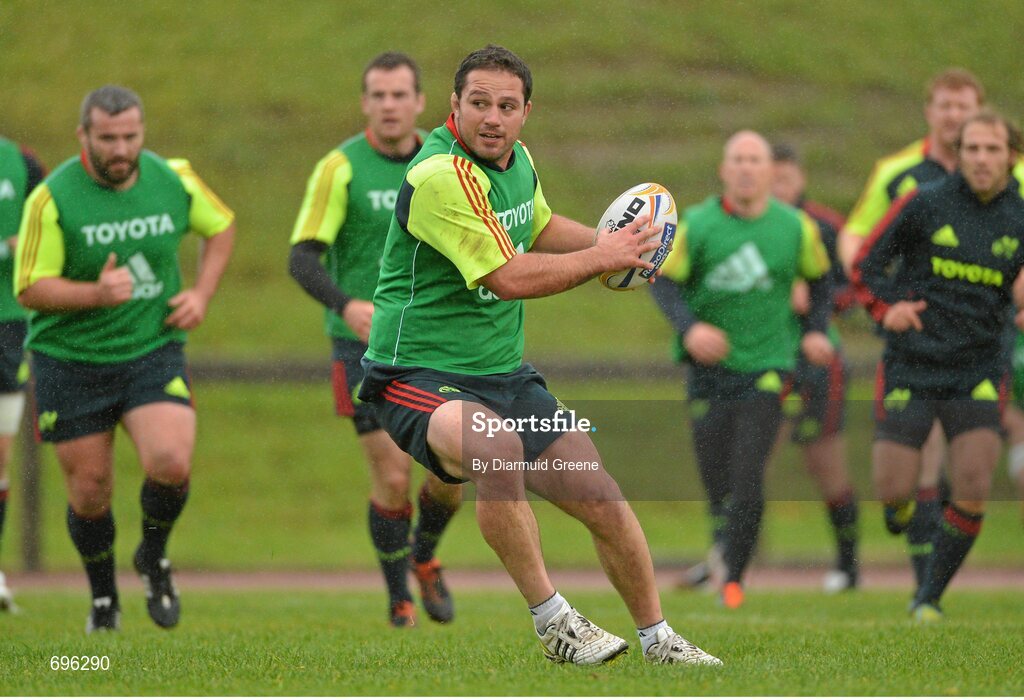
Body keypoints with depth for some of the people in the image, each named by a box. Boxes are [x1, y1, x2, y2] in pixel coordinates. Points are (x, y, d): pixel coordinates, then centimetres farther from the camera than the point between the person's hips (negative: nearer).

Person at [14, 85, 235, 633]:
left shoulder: (173, 180, -3)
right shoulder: (52, 198, -14)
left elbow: (220, 225, 16)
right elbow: (30, 289, -12)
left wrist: (201, 293, 2)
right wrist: (96, 293, -28)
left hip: (153, 351, 1)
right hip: (70, 361, -1)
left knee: (171, 464, -20)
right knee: (90, 491, 4)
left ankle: (153, 558, 11)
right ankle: (103, 596, 32)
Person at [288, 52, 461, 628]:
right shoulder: (341, 168, -10)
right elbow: (303, 259, -13)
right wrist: (346, 305, -30)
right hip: (366, 343, -4)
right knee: (393, 476, -8)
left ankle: (425, 556, 29)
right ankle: (399, 595, 14)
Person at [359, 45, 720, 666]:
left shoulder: (517, 160, 7)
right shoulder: (441, 176, -22)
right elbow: (508, 278, -26)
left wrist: (603, 239, 10)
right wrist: (601, 258, -13)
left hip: (505, 375, 9)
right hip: (420, 375, -9)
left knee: (602, 499, 5)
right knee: (497, 448, -39)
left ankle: (658, 638, 26)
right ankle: (552, 621, -26)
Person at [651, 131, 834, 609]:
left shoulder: (797, 227, 0)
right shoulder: (696, 225, -4)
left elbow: (820, 278, 17)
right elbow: (665, 282, -2)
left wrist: (815, 331, 4)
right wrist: (689, 328, -19)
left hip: (767, 368, 0)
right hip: (710, 368, 0)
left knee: (748, 479, -13)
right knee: (717, 480, 0)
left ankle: (733, 576, -2)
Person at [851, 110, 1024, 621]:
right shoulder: (924, 204, -6)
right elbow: (865, 264, 0)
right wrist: (887, 308, -19)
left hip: (977, 376, 2)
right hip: (911, 368, -2)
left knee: (973, 492, -13)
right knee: (893, 496, -6)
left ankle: (929, 597, 6)